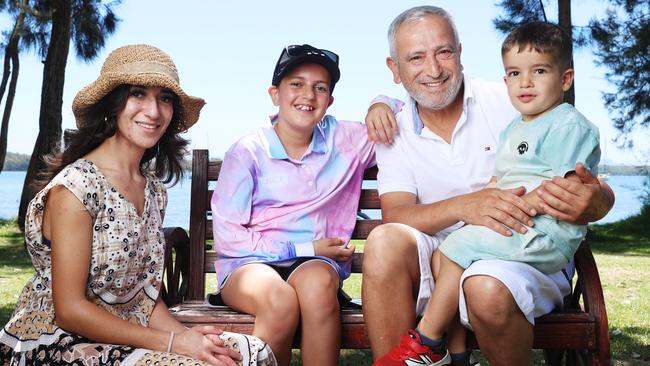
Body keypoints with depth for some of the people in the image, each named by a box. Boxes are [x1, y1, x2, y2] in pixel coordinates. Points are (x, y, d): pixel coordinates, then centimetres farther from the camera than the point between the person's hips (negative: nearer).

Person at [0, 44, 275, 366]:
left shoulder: (154, 190, 6)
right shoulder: (75, 188, -17)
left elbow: (145, 294, 7)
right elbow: (69, 310, -17)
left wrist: (188, 336, -11)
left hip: (123, 338, 7)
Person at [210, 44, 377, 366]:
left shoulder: (346, 140, 7)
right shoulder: (247, 152, -1)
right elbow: (227, 237, -5)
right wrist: (305, 248, -9)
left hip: (319, 263, 2)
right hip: (249, 264, -2)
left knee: (317, 283, -34)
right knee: (280, 300, -36)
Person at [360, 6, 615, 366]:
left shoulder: (512, 103, -3)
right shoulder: (393, 131, 5)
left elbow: (601, 193, -2)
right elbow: (395, 214, -10)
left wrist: (593, 202, -28)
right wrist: (463, 206, -29)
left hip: (529, 255, -2)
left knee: (487, 288, -35)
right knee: (385, 240, -27)